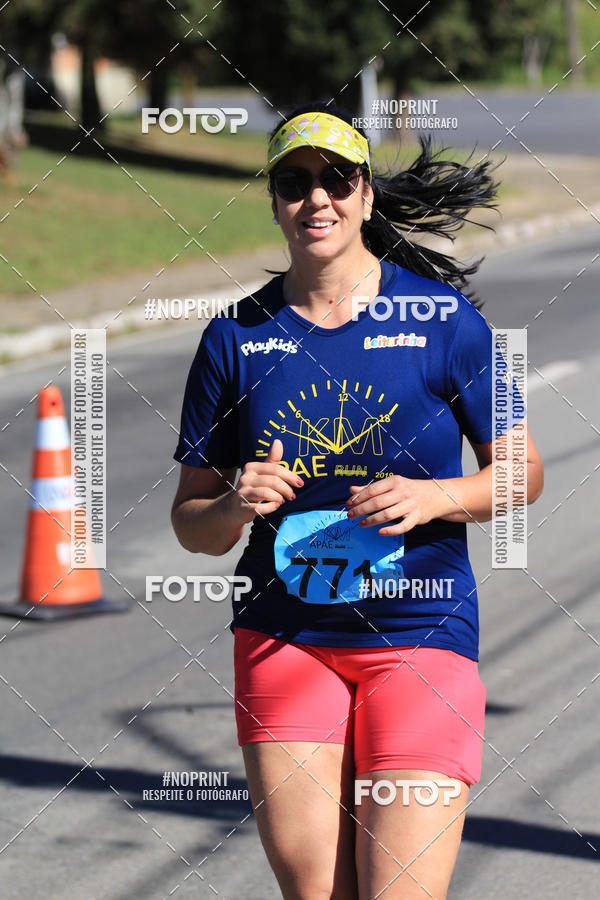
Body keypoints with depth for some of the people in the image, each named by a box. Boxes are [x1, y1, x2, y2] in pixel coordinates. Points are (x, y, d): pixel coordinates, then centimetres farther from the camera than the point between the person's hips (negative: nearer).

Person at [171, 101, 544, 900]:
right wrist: (237, 508, -15)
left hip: (420, 635, -2)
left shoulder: (441, 317, -2)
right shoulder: (236, 336, 3)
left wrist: (432, 498, -14)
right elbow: (190, 520, 8)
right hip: (284, 639, 2)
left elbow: (522, 472, 4)